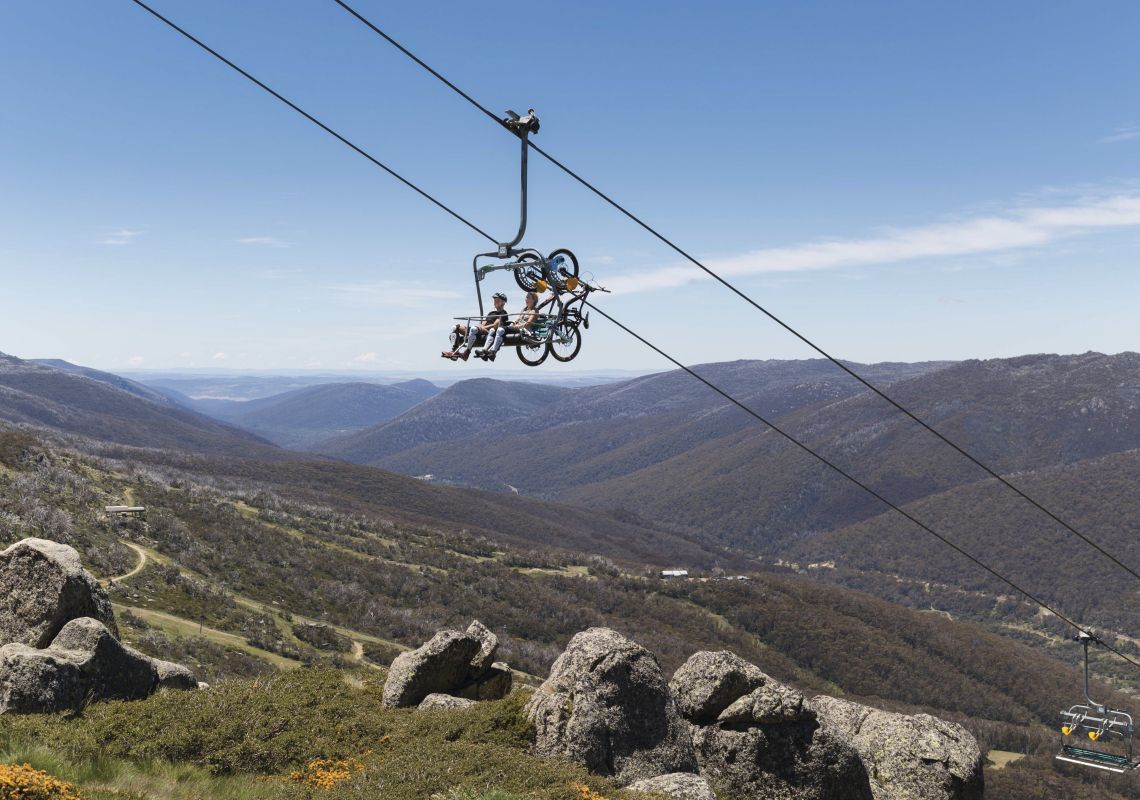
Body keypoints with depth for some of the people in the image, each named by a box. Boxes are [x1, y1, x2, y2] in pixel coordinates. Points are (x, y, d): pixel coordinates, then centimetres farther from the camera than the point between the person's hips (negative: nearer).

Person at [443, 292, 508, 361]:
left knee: (474, 328, -41)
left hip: (489, 333, -9)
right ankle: (454, 351, -22)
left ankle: (466, 353, -42)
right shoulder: (491, 313, 34)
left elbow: (495, 326, -6)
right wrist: (480, 326, -1)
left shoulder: (503, 314, 8)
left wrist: (481, 327, -12)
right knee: (457, 327, -7)